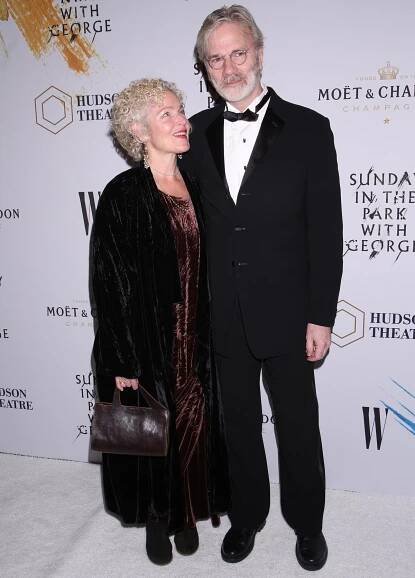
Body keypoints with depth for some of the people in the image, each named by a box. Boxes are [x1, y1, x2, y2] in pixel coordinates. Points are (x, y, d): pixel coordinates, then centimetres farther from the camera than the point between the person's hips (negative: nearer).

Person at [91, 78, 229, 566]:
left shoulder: (195, 187, 5)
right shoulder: (122, 195, -12)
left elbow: (204, 269, 11)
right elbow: (109, 282, -12)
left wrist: (209, 340, 11)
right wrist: (122, 361, -13)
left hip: (196, 343, 5)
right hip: (148, 344, -5)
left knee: (193, 427, 15)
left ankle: (186, 513, 37)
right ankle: (156, 517, 34)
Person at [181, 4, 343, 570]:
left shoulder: (308, 129, -5)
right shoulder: (197, 132, 4)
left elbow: (326, 230, -6)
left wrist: (321, 316, -9)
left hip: (286, 315, -2)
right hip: (222, 317, 3)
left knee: (298, 427, 13)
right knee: (239, 424, 18)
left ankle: (307, 522, 38)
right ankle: (246, 516, 41)